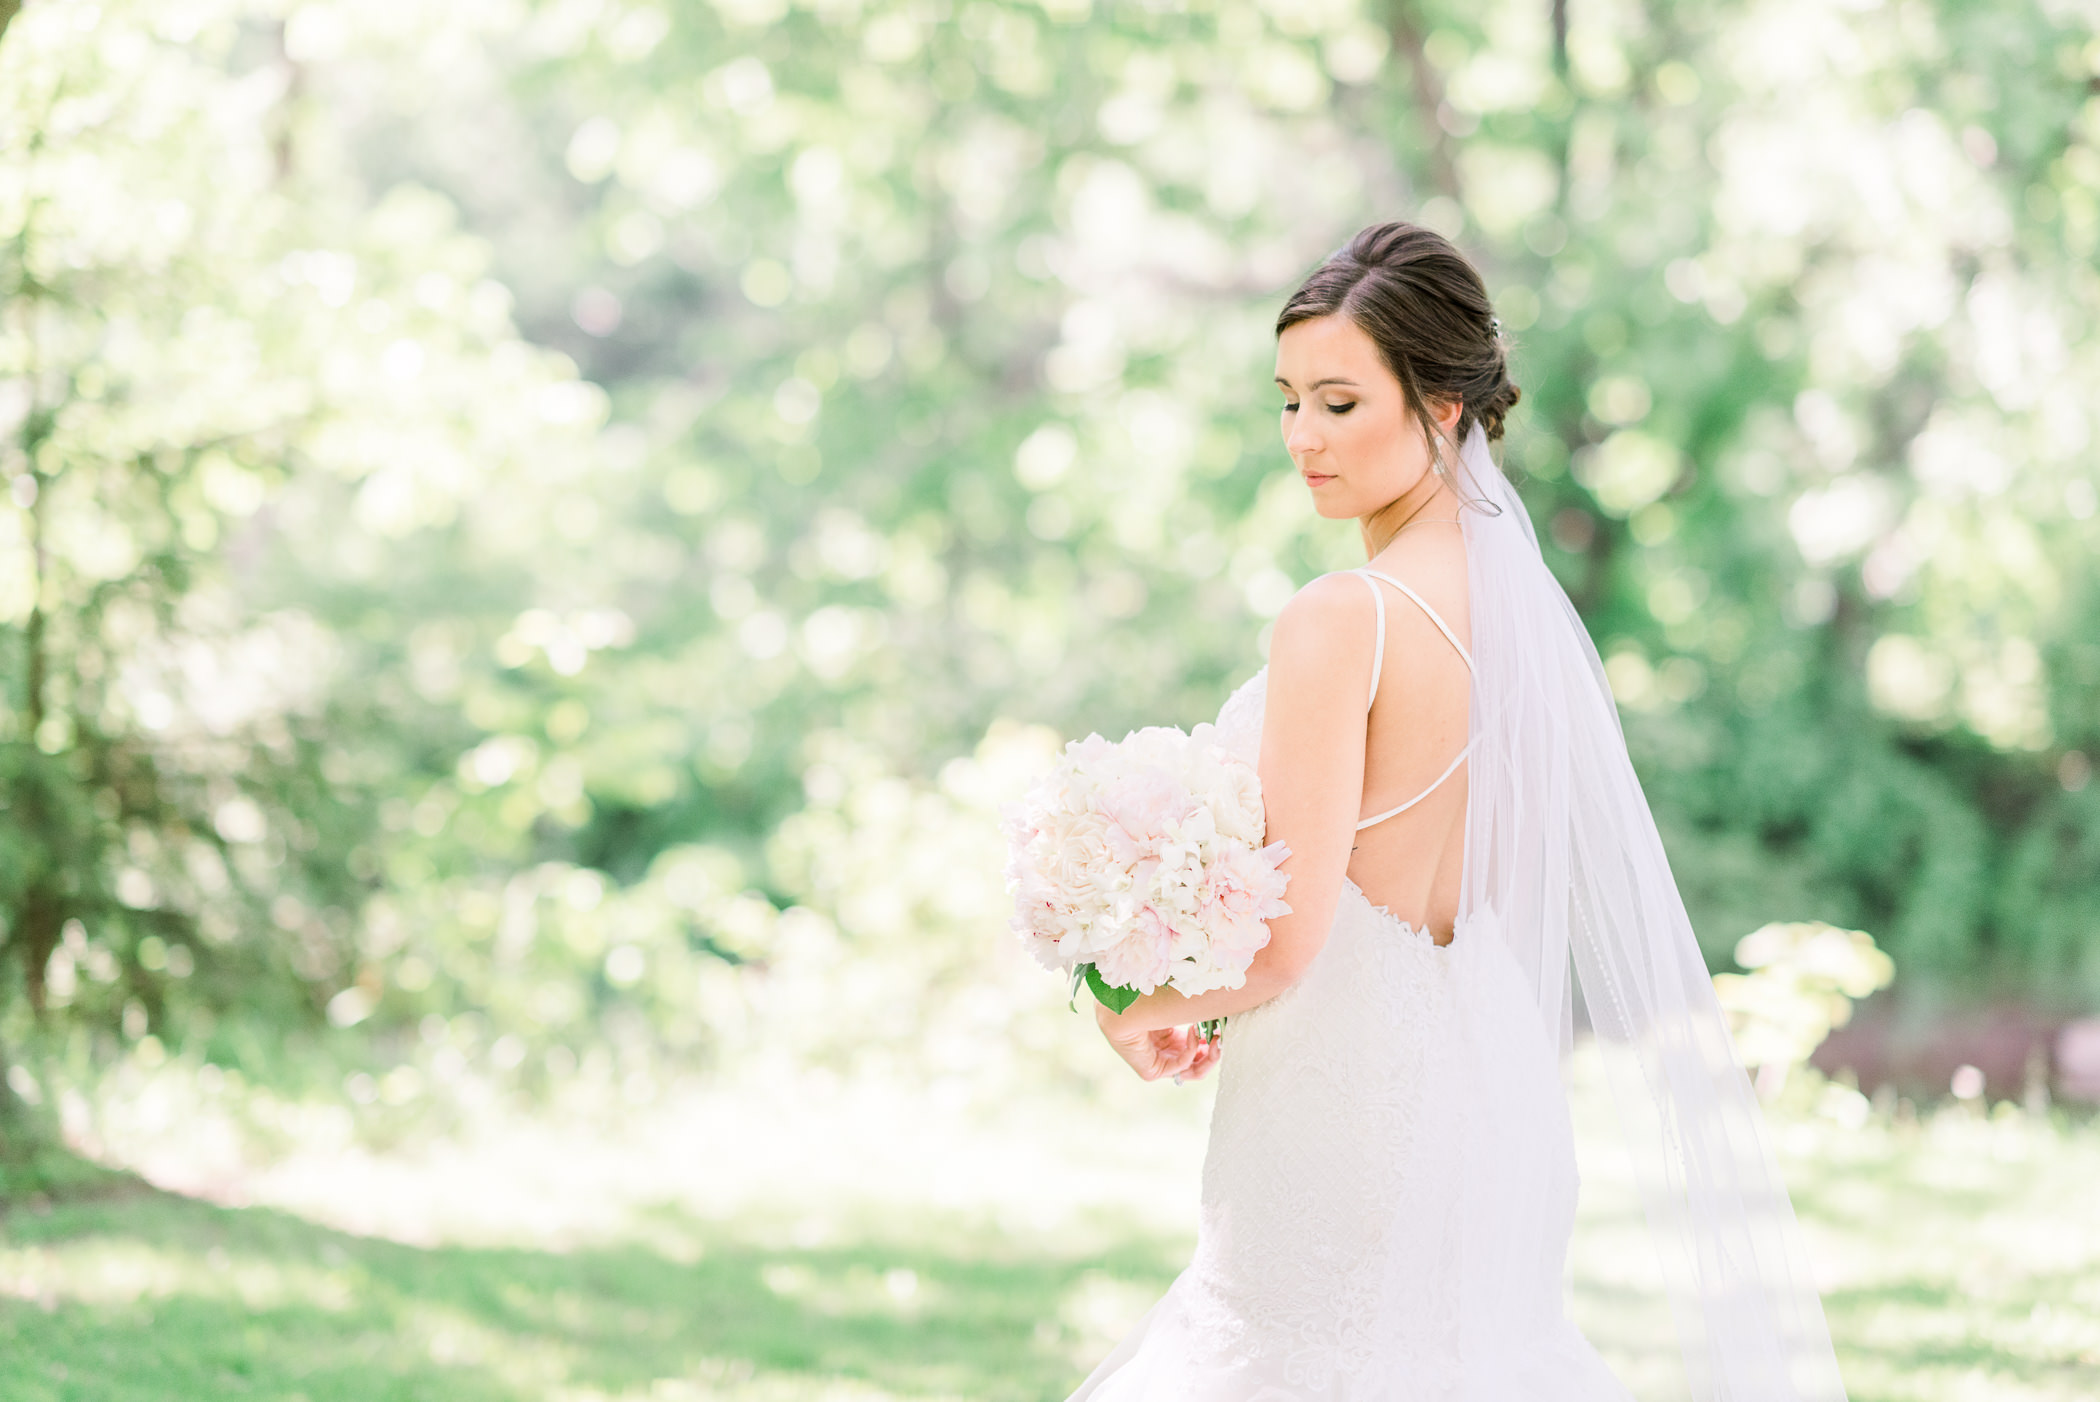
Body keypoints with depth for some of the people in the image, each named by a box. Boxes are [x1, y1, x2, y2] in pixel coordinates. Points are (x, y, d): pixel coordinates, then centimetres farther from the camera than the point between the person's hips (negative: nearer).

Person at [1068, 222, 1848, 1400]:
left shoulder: (1343, 619, -17)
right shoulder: (1520, 603, 8)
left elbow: (1284, 942, -18)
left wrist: (1143, 1013, 0)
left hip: (1347, 1110, -8)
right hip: (1488, 1089, 8)